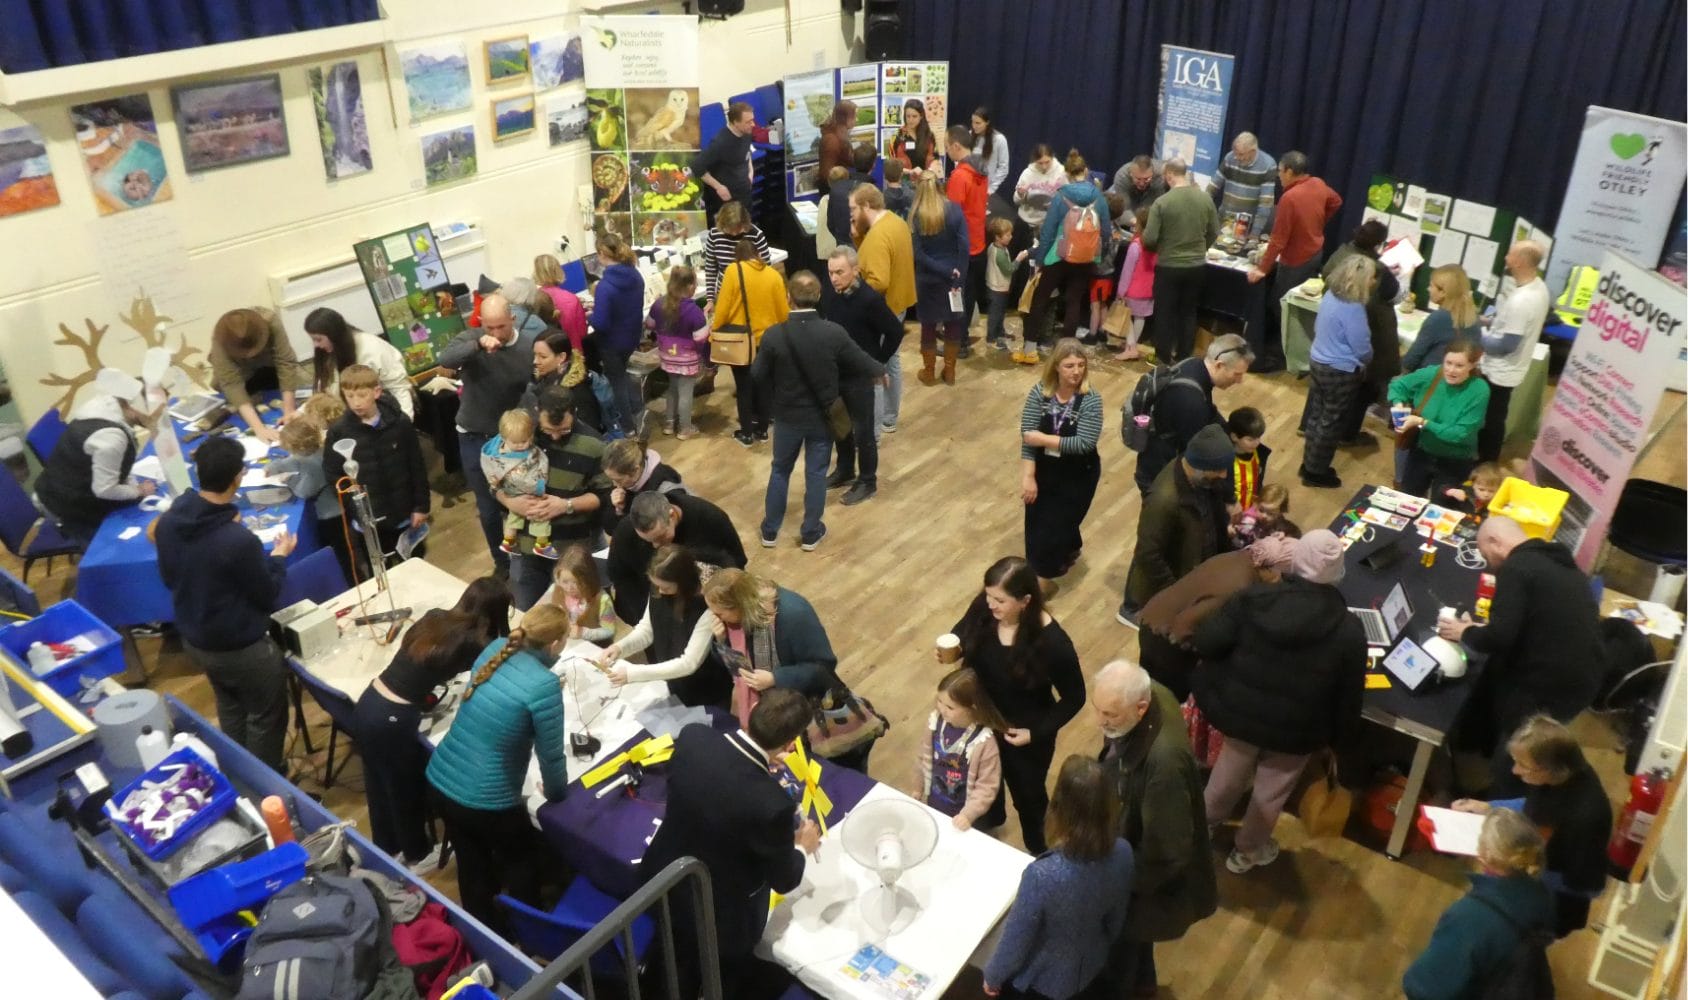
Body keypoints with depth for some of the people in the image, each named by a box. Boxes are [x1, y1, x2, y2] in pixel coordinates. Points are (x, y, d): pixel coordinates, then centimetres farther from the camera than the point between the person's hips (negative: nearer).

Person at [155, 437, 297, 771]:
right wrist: (280, 556, -2)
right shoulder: (239, 540, -34)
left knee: (230, 710, 29)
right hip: (242, 648, -7)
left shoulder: (168, 520, -12)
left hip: (193, 640, 7)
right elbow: (267, 597, -18)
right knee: (265, 717, 17)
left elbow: (168, 578, 6)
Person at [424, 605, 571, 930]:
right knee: (524, 857, 23)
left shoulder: (495, 648, -1)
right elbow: (551, 756, -12)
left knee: (472, 861, 28)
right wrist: (557, 794, 8)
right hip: (483, 801, -6)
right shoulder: (543, 685, -22)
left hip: (438, 783, 6)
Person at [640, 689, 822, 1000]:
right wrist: (803, 847, 4)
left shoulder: (692, 736, -24)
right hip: (717, 916, -5)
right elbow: (784, 880, -18)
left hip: (662, 883, 5)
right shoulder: (770, 804, -38)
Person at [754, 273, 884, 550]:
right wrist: (881, 371, 16)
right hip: (822, 415, 0)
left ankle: (770, 530, 30)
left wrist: (774, 403, 11)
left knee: (780, 470, 19)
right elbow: (863, 366, -8)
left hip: (787, 416, 1)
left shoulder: (775, 334, -19)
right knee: (816, 473, 15)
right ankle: (810, 533, 26)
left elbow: (757, 376, -8)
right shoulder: (834, 332, -19)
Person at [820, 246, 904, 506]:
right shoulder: (827, 290, -8)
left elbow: (895, 332, -13)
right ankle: (844, 470, 40)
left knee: (863, 430, 7)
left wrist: (878, 363, -5)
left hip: (862, 374, -6)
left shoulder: (870, 298, -24)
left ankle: (867, 481, 23)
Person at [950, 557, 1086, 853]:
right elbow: (961, 637, -1)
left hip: (1026, 736, -4)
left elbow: (1074, 698, -18)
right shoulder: (983, 609, -23)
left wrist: (1037, 732, -20)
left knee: (1027, 795, 23)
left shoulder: (1052, 642, -33)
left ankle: (1038, 854, 54)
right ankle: (990, 818, 67)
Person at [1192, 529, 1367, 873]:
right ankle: (1247, 850, 44)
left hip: (1242, 712, 2)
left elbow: (1206, 643, -21)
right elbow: (1349, 696, -9)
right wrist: (1338, 737, 8)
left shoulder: (1253, 598, -20)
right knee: (1271, 791, 24)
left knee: (1229, 773, 29)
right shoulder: (1348, 630, -18)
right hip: (1297, 730, -1)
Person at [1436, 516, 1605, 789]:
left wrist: (1465, 633, -2)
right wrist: (1479, 630, 17)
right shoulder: (1560, 561, 14)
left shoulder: (1516, 567, -14)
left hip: (1549, 687, -9)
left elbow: (1499, 638, -22)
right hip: (1583, 678, 9)